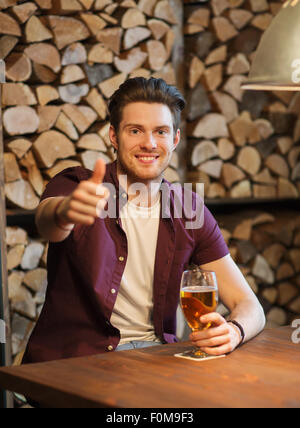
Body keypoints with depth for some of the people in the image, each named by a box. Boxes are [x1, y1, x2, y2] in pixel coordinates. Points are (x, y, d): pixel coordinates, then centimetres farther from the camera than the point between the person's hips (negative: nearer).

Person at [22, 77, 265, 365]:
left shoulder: (189, 211, 4)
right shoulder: (75, 185, -4)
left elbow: (249, 306, 2)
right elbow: (47, 223, -30)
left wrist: (233, 332, -23)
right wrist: (66, 211, -55)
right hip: (73, 360, -3)